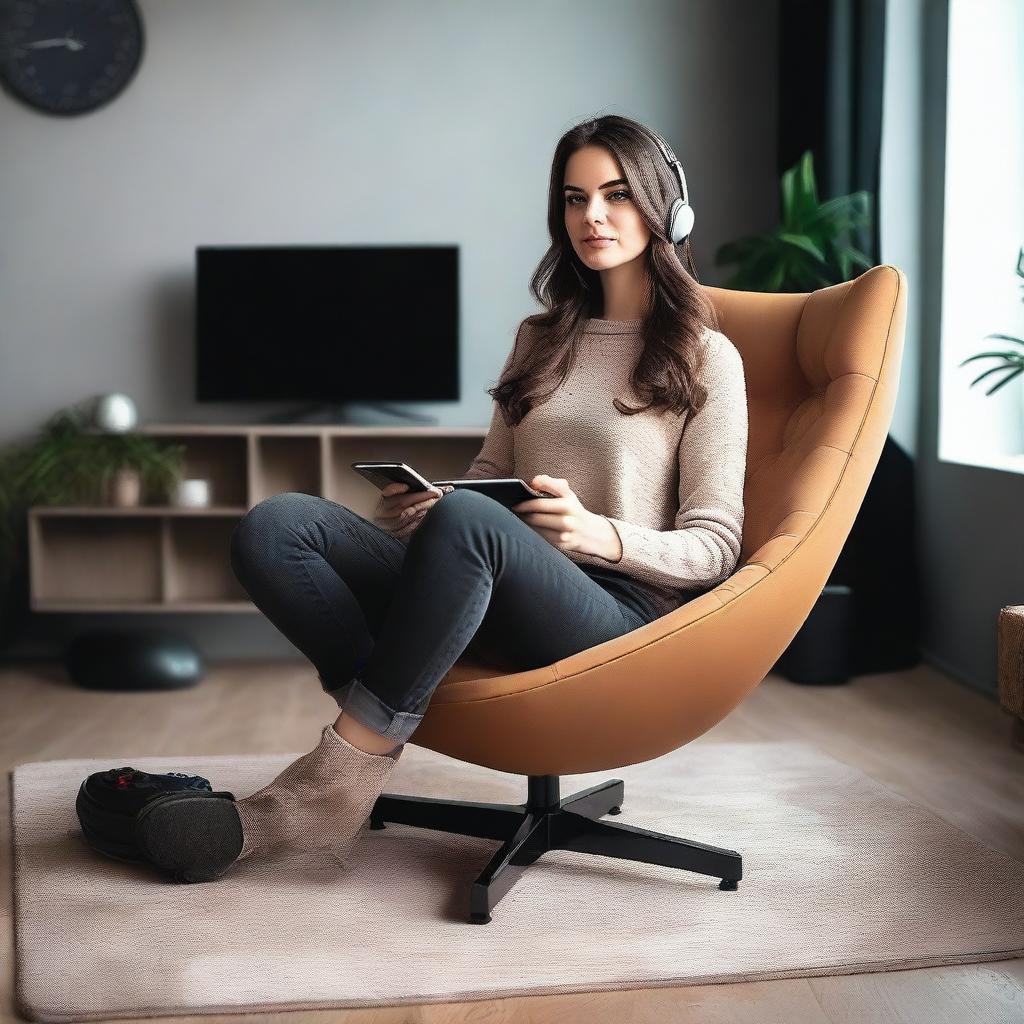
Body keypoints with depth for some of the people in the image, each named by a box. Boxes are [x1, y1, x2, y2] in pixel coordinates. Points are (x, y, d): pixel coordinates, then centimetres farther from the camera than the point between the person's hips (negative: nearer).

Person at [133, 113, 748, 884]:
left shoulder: (705, 358, 6)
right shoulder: (541, 339, 24)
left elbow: (714, 546, 1)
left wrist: (600, 534, -19)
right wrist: (422, 506, 0)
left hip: (619, 610, -5)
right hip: (496, 600, 6)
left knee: (466, 520, -39)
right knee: (275, 527, -17)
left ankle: (335, 783, -30)